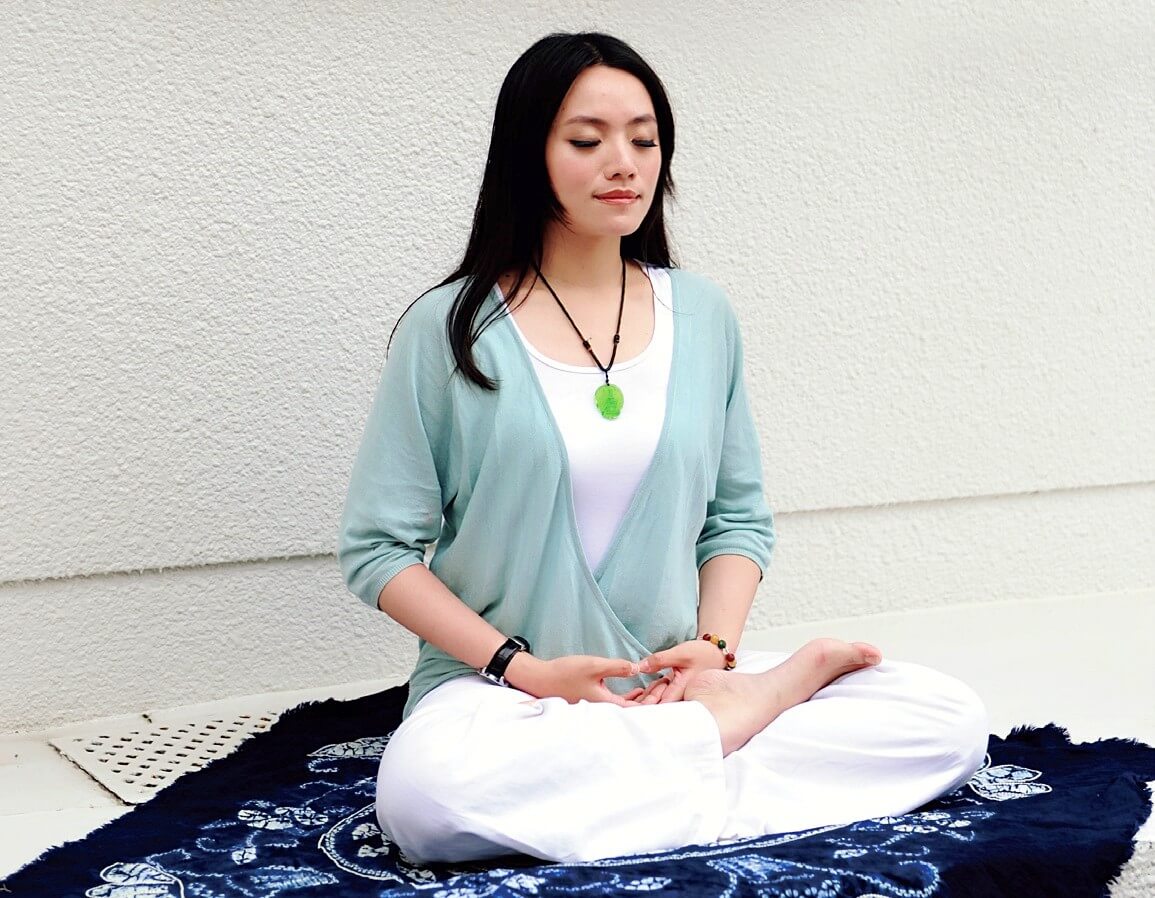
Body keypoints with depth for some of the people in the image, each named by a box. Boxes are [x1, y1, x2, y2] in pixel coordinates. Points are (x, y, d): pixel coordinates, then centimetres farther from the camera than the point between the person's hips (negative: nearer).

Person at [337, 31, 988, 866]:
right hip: (499, 688, -2)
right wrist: (525, 669, -14)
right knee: (426, 790, -39)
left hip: (671, 678, 2)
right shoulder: (450, 330, -4)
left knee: (954, 718, -14)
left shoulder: (703, 316, 7)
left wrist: (714, 648, -8)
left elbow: (739, 516, 12)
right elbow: (379, 546, -3)